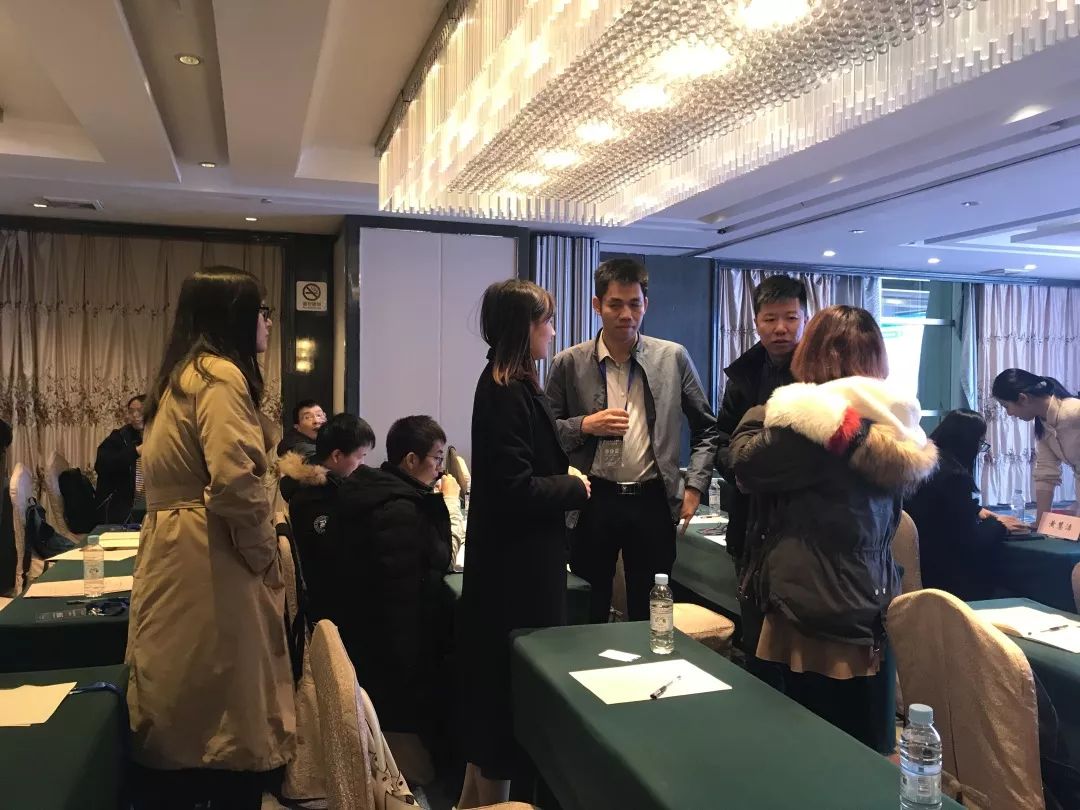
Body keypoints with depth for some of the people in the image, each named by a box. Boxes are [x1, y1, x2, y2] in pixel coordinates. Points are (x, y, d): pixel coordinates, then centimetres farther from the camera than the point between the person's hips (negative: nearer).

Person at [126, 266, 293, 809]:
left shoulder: (185, 374, 18)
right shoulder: (220, 375, -13)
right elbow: (234, 484, -25)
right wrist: (264, 555, -10)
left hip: (175, 557, 10)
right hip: (210, 565, -10)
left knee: (178, 726, 17)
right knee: (226, 721, 1)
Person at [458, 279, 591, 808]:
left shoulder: (507, 384, 10)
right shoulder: (507, 392, -20)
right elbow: (515, 489, -26)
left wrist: (565, 478, 3)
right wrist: (574, 487, -12)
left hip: (514, 563, 10)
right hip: (514, 567, -10)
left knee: (498, 687, 20)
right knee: (509, 689, 4)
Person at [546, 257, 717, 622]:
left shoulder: (673, 358, 1)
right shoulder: (569, 363, -1)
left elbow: (706, 428, 10)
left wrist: (694, 486, 2)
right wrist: (585, 426, -13)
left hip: (653, 500, 1)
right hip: (593, 500, 0)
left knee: (649, 612, 13)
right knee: (589, 612, 10)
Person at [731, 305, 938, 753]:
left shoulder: (808, 420, -17)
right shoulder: (893, 427, 3)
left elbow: (745, 461, -10)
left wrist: (761, 415, 6)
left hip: (816, 613, -6)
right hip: (871, 610, 7)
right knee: (867, 752, 17)